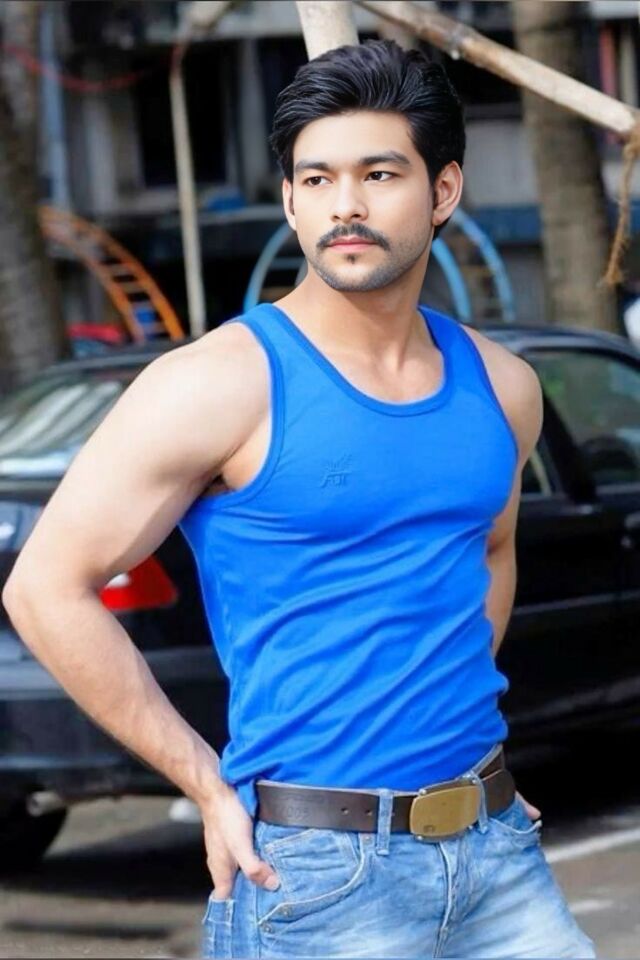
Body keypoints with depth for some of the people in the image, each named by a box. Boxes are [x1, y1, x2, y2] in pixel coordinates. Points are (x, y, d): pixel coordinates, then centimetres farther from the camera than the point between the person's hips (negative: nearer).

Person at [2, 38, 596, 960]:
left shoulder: (501, 387, 7)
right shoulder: (221, 386, -11)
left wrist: (455, 708, 13)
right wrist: (212, 787, -9)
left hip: (497, 849, 5)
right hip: (319, 869, -5)